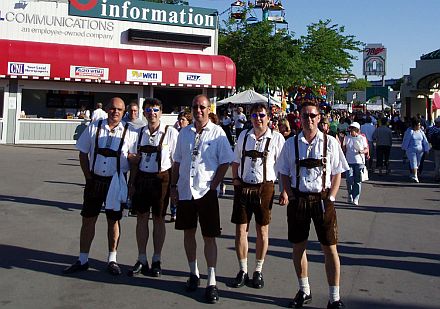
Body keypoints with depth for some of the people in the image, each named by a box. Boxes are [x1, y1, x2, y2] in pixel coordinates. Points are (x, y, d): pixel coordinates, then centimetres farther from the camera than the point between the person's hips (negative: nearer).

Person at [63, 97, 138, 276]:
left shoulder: (129, 132, -2)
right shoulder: (94, 128, 1)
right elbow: (83, 154, 6)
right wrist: (88, 177, 1)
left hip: (116, 182, -1)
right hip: (95, 179, 1)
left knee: (113, 221, 9)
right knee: (88, 219, 7)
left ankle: (112, 260, 23)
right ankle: (82, 260, 20)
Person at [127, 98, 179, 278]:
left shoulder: (170, 132, -8)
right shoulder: (140, 133, 8)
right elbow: (136, 160, 14)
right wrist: (132, 182, 10)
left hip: (161, 179, -4)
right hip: (142, 178, 4)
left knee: (158, 219, 7)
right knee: (141, 218, 9)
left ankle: (156, 260, 21)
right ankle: (142, 260, 21)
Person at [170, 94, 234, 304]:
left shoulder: (217, 133, -4)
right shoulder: (184, 132, 8)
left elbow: (225, 162, -5)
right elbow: (177, 161, 13)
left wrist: (213, 185, -11)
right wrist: (173, 186, 8)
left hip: (206, 191, -4)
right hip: (185, 190, 4)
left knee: (209, 236, -1)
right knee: (188, 232, 13)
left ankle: (211, 282, 5)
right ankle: (193, 273, 29)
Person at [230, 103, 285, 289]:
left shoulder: (276, 138, -3)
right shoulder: (244, 136, 9)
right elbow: (236, 161, 17)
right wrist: (235, 179, 4)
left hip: (264, 187, -3)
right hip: (243, 186, 3)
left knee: (262, 230, 8)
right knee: (240, 230, 5)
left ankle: (258, 271, 23)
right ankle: (243, 270, 19)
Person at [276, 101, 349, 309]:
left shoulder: (329, 142, -1)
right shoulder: (291, 144, 3)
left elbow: (337, 173, 3)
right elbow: (285, 173, 9)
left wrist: (331, 197, -6)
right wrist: (286, 193, -5)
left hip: (322, 198, -2)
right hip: (297, 199, 2)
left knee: (330, 248, 2)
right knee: (298, 246, 13)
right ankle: (304, 291, 32)